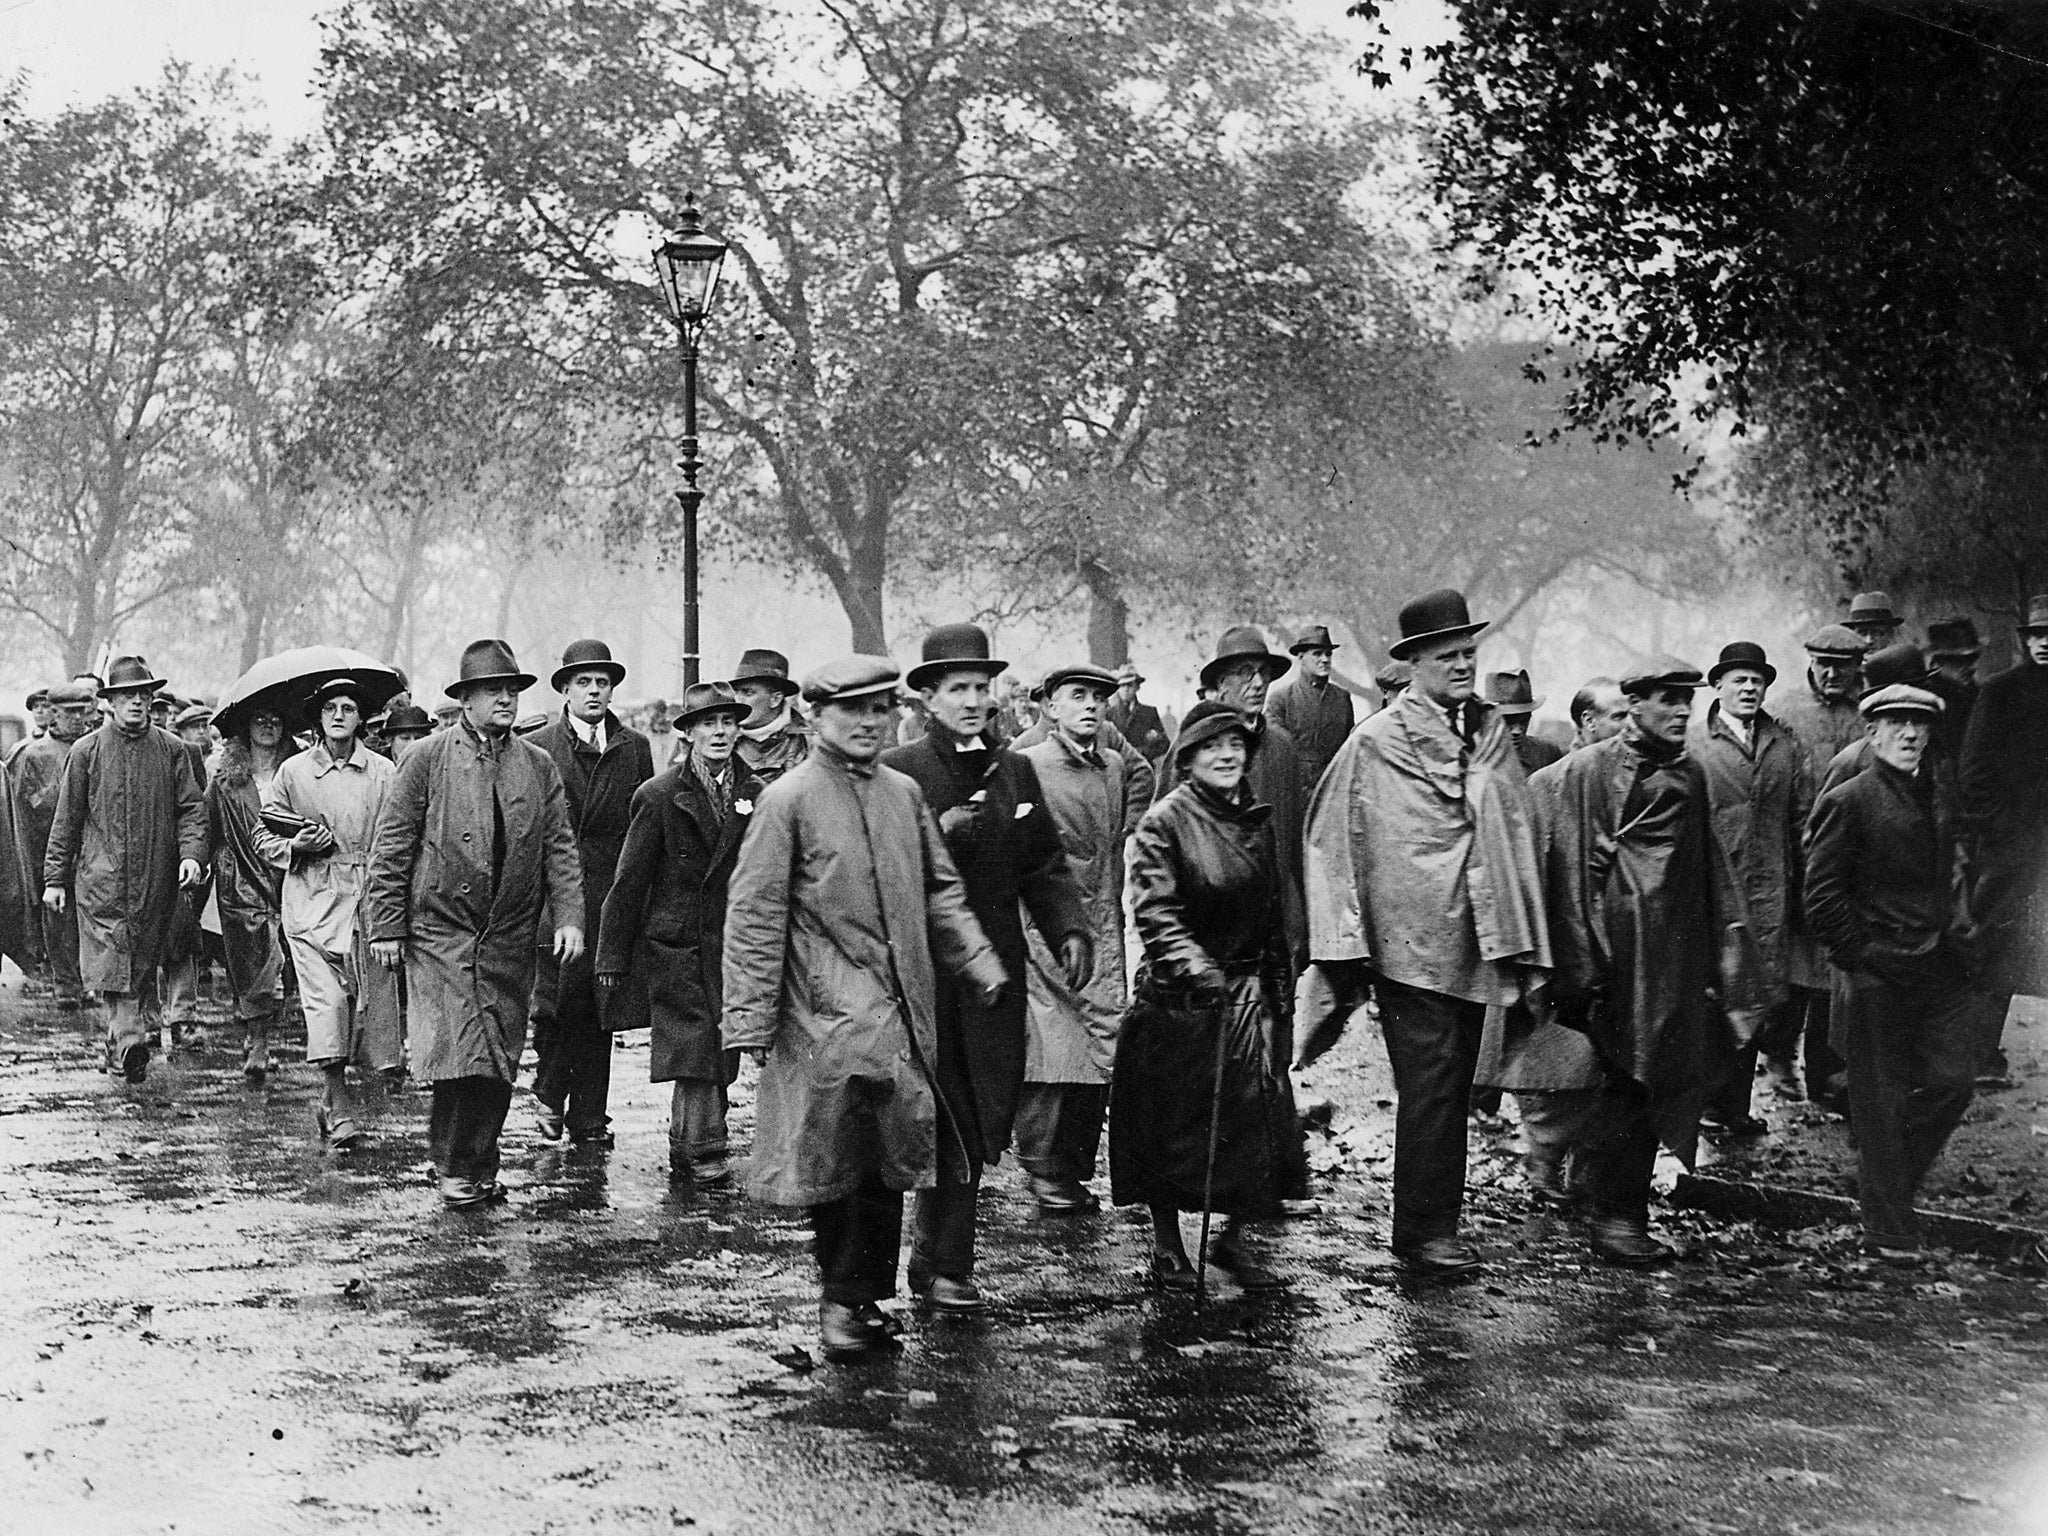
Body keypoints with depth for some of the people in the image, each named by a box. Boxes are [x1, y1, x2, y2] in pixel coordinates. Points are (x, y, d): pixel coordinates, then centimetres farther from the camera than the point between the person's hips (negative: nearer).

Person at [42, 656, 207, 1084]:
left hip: (156, 883, 2)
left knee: (143, 965, 6)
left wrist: (191, 853, -12)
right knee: (110, 964, -14)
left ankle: (121, 1045, 15)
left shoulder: (172, 751, 8)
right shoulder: (86, 752, 5)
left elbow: (191, 808, 6)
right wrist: (54, 878, 7)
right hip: (101, 879, -2)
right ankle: (130, 1040, -20)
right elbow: (66, 818, 8)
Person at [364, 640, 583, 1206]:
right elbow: (391, 846, -1)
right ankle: (453, 1166, 4)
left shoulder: (539, 766, 10)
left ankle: (481, 1167, 18)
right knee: (460, 1054, -11)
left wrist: (569, 917, -4)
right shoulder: (428, 758, -1)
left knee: (500, 1060, 6)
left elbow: (559, 848, 9)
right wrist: (386, 926, -5)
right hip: (440, 931, -4)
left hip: (510, 938, 4)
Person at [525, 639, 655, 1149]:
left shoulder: (634, 748, 11)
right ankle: (548, 1091, 10)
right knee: (558, 999, -11)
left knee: (599, 1011, 3)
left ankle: (588, 1116, 9)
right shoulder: (535, 749, 4)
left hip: (612, 897, 2)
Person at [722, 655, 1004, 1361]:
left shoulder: (904, 793, 13)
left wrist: (980, 966, 10)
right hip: (826, 1016, -5)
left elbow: (940, 892, 21)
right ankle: (850, 1299, 7)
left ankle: (853, 1299, 15)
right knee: (837, 1165, -8)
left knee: (887, 1162, 4)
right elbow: (754, 914, -7)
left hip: (904, 1012, 5)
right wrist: (749, 1019, -11)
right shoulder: (787, 799, -5)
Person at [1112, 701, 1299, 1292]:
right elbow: (1154, 911, -17)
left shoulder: (1257, 821, 10)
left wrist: (1280, 990, 15)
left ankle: (1231, 1238, 16)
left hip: (1247, 994, 5)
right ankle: (1167, 1244, 17)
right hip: (1176, 998, -5)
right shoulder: (1165, 821, -9)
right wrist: (1195, 967, -30)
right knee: (1171, 1121, 3)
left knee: (1255, 1117, 1)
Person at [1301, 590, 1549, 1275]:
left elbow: (1518, 829, 12)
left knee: (1455, 1086, 11)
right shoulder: (1375, 742, -4)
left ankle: (1439, 1222, 20)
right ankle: (1422, 1232, 0)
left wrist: (1521, 935, 6)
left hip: (1477, 943, 5)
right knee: (1428, 1084, -7)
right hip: (1409, 941, -5)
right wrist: (1345, 939, -8)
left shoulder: (1493, 734, 11)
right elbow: (1331, 836, -3)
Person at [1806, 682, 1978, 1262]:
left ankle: (1891, 1187, 23)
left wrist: (1959, 941, 10)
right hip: (1878, 976, -6)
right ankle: (1889, 1230, 10)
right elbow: (1822, 894, -10)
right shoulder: (1848, 801, -7)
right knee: (1882, 1101, 1)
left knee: (1951, 1083, 2)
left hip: (1941, 971, 6)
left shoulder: (1938, 798, 14)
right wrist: (1861, 955, -13)